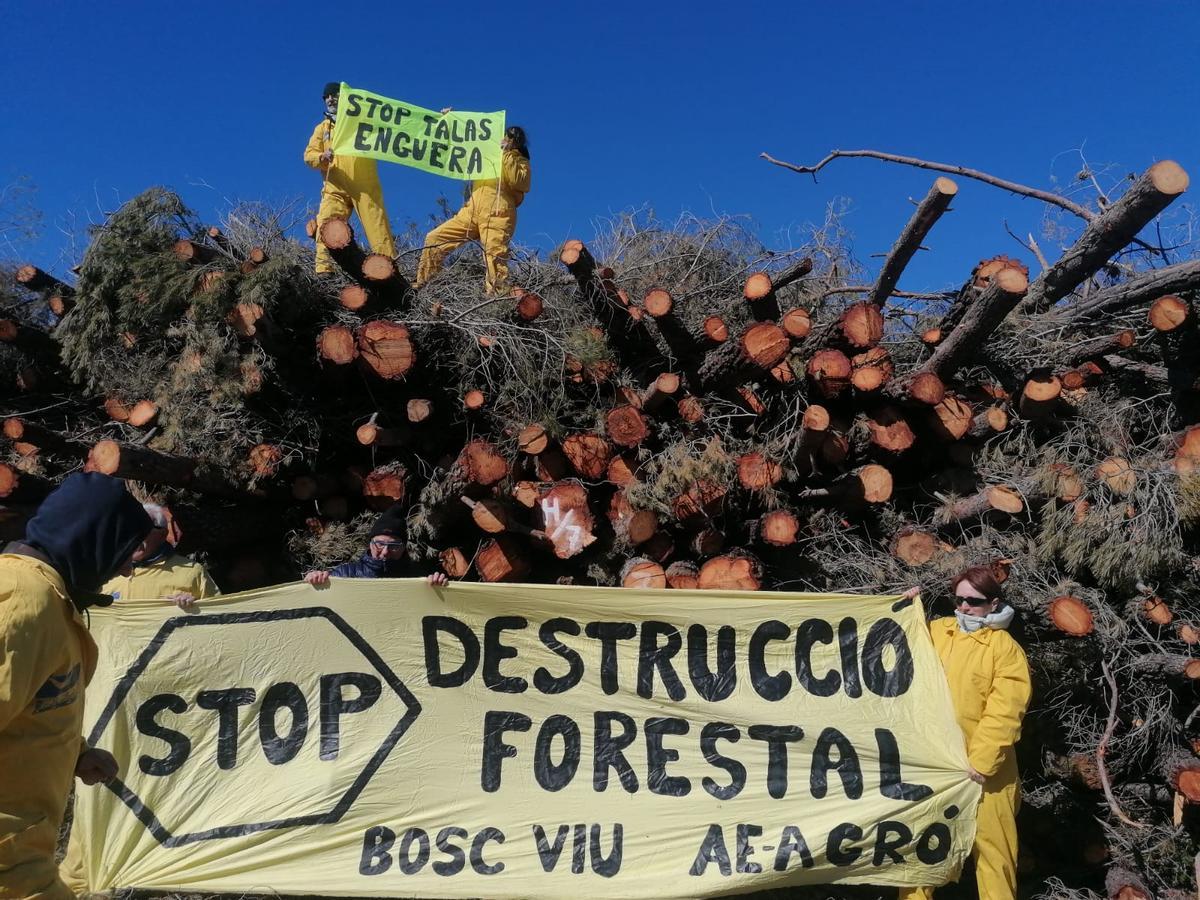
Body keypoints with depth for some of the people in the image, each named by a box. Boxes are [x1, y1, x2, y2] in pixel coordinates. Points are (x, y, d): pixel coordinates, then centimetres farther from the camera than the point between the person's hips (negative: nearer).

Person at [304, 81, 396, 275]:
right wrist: (321, 157, -10)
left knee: (378, 226, -8)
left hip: (365, 186, -1)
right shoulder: (322, 128, 22)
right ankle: (323, 270, -18)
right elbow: (309, 154, 12)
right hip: (335, 188, 1)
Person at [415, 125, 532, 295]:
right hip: (472, 210, 6)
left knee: (495, 258, -24)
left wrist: (507, 155, -3)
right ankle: (420, 285, 5)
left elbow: (519, 182, -6)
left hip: (498, 213, -6)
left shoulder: (521, 162, 15)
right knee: (434, 238, 1)